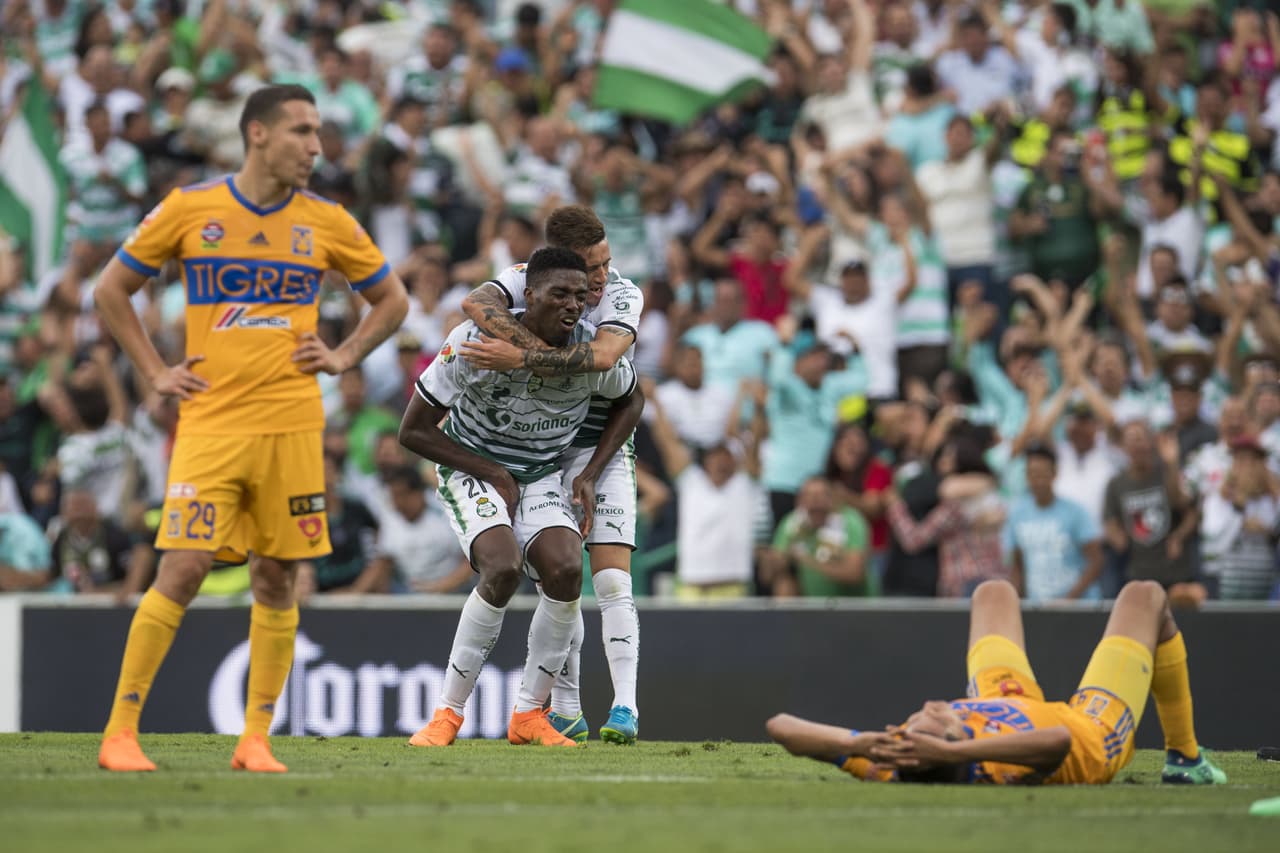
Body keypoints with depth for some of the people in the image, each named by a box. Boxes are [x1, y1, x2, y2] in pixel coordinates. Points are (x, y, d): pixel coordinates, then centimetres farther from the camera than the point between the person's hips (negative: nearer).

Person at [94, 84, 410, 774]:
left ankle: (256, 738, 10)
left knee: (276, 578, 3)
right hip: (210, 424, -3)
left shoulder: (326, 223, 6)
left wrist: (342, 358, 6)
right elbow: (111, 290, 10)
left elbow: (391, 299, 20)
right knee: (182, 572, -10)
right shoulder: (189, 209, 0)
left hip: (292, 425, 3)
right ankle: (120, 732, -4)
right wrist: (155, 373, 4)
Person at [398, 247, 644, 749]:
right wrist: (495, 476, -15)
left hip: (543, 477, 3)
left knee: (566, 569, -23)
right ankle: (447, 714, -15)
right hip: (471, 468, -3)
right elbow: (414, 430, -14)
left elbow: (631, 400, 9)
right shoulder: (476, 341, -24)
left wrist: (590, 475, -1)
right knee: (503, 567, -29)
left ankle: (529, 715, -6)